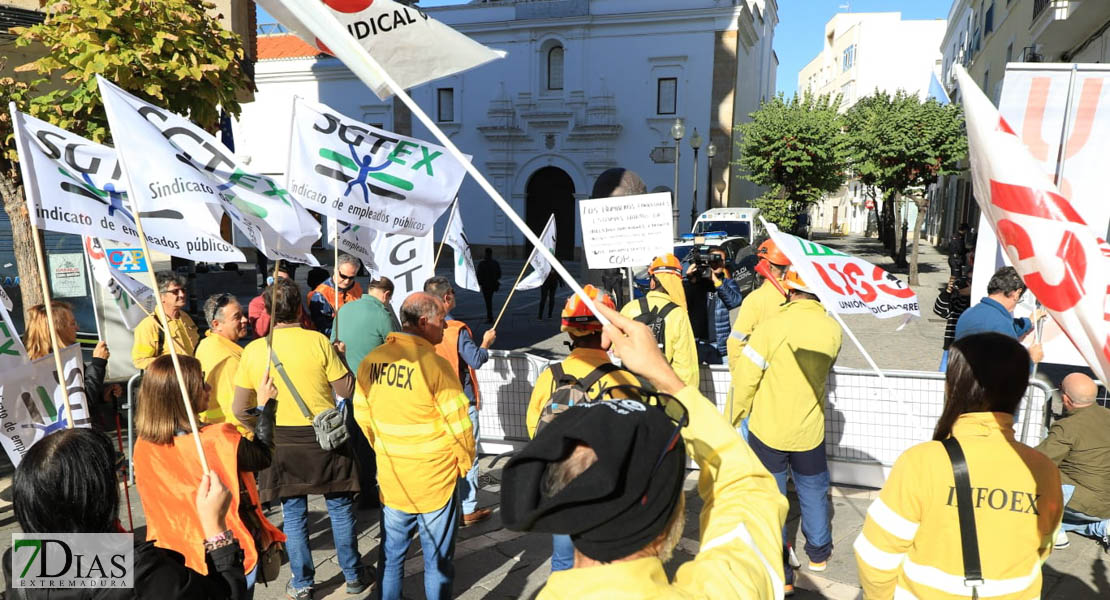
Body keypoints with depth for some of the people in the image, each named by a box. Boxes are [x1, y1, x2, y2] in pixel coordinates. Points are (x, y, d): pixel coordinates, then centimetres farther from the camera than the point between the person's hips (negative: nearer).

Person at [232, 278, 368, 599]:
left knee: (293, 514, 14)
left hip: (281, 443, 2)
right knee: (340, 507, 13)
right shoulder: (317, 341, -12)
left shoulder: (253, 350, -5)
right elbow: (345, 389, -7)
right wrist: (338, 356, 8)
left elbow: (240, 410, 0)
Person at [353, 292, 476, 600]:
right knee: (438, 558, 11)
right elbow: (458, 422, -16)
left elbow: (363, 415, 7)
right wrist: (465, 462, 1)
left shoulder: (370, 360, -3)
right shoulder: (434, 363, -20)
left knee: (392, 552, 19)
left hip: (390, 476, 5)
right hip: (435, 477, -5)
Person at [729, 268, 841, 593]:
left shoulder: (772, 327, -21)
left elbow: (745, 381, -17)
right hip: (810, 430, 3)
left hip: (767, 429, -3)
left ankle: (780, 572, 18)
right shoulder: (833, 329, -8)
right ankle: (818, 553, 43)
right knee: (813, 493, 23)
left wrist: (732, 419, -3)